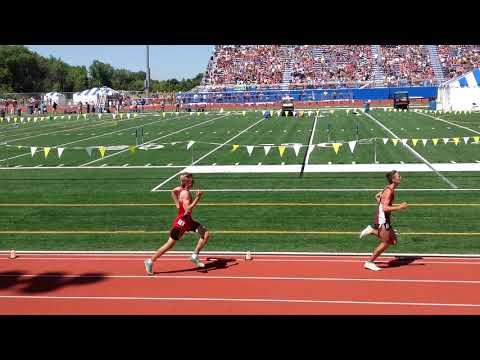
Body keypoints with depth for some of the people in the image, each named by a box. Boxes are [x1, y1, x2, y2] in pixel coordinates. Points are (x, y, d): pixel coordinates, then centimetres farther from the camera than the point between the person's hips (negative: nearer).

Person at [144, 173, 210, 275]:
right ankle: (150, 261, 12)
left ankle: (195, 256, 10)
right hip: (181, 221, -9)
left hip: (187, 220, 9)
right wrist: (197, 198, -32)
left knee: (205, 234, 1)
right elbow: (188, 209, -32)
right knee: (169, 245, -1)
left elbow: (173, 190, 25)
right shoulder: (185, 193, -22)